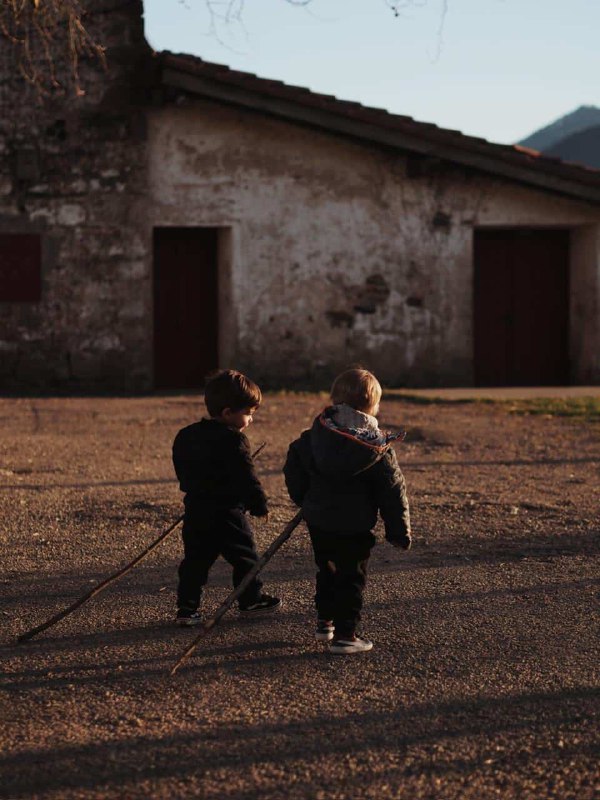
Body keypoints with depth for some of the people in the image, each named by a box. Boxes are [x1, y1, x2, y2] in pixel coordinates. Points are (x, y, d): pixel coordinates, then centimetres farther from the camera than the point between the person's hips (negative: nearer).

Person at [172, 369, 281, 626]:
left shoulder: (185, 436, 8)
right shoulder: (233, 441, -16)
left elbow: (182, 473, 17)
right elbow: (246, 477, -15)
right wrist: (259, 504, -3)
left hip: (195, 511, 6)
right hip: (228, 512, -6)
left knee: (196, 560, 8)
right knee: (244, 557, 10)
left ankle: (186, 607, 3)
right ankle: (252, 601, 21)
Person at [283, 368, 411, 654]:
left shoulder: (314, 435, -2)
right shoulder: (378, 448, -13)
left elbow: (293, 466, 7)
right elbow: (393, 491, -9)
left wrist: (303, 499, 23)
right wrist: (400, 531, -1)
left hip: (317, 520, 5)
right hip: (354, 527, -5)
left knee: (327, 571, 23)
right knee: (351, 577, 4)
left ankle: (325, 621, 32)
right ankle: (344, 635, 3)